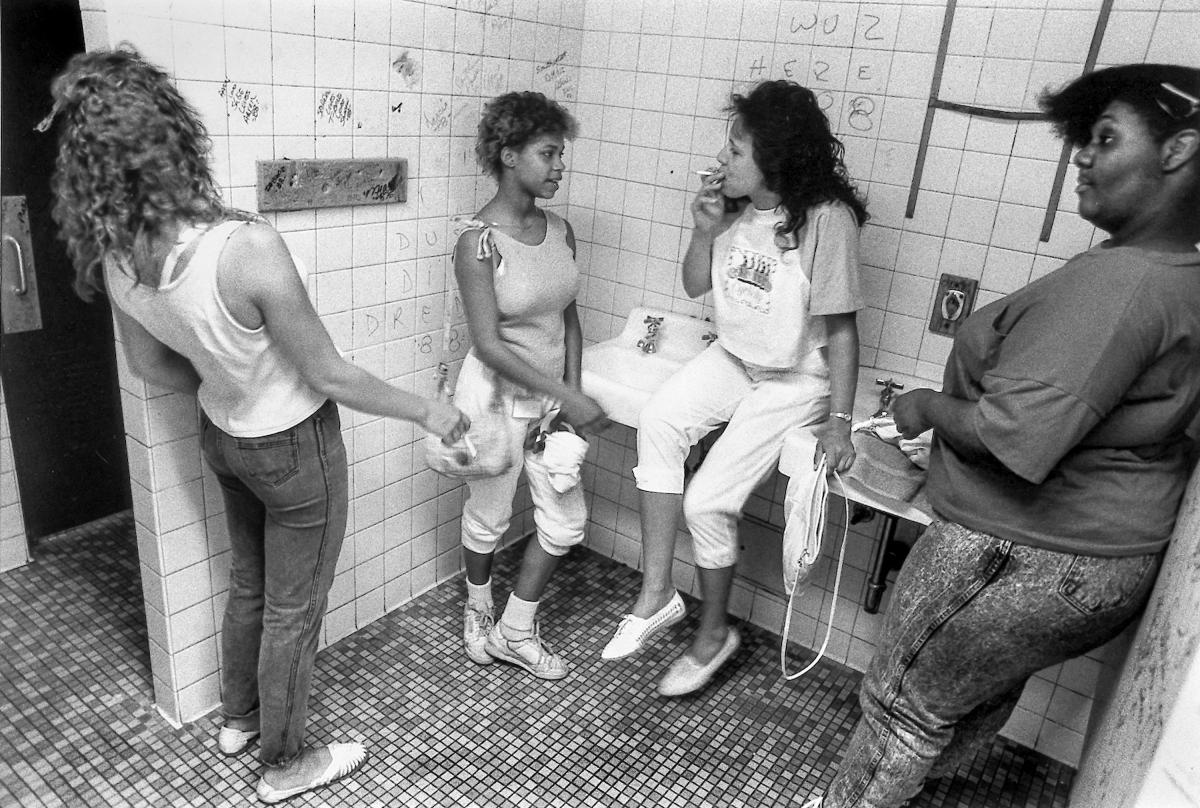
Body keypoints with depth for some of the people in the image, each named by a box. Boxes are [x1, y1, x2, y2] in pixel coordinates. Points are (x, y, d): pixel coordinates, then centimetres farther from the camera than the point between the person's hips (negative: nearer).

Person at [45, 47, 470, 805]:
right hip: (295, 447, -6)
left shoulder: (114, 255, -12)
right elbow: (330, 378, -24)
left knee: (249, 585, 28)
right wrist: (428, 411, -11)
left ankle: (239, 718, 51)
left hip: (225, 437, 7)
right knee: (292, 611, 14)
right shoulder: (248, 248, -34)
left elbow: (152, 365, 4)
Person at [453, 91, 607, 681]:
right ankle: (478, 607, 45)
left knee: (567, 522, 9)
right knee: (488, 518, 14)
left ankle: (514, 630, 29)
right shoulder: (478, 242, -19)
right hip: (497, 394, -6)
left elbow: (568, 318, 7)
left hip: (552, 394, 6)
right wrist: (568, 398, -23)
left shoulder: (559, 230, 0)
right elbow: (489, 345, -22)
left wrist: (572, 393, -3)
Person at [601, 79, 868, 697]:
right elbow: (695, 286, 8)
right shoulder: (737, 207, -2)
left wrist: (839, 421, -16)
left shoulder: (826, 219, -19)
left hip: (796, 381, -5)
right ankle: (656, 592, -13)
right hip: (732, 358, 6)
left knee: (707, 501, -16)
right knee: (657, 422, -24)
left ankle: (713, 632, 11)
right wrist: (704, 230, -10)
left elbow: (840, 328, -16)